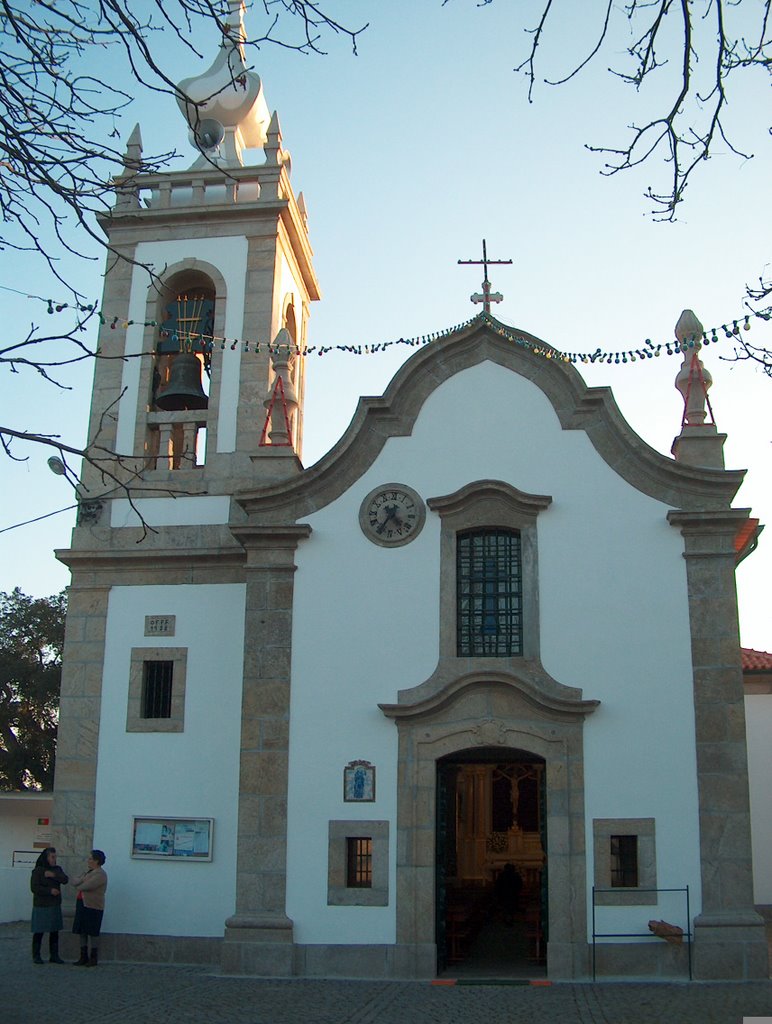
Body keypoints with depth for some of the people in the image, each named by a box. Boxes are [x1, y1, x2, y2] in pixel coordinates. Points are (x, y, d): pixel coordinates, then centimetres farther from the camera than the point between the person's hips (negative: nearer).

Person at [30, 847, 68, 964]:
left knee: (55, 931, 6)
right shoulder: (37, 871, -7)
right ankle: (36, 956, 12)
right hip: (41, 906, -5)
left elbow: (65, 880, -5)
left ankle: (54, 955, 12)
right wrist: (50, 890, -19)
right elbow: (34, 888, -14)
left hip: (55, 906, 5)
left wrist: (53, 875, -18)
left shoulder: (57, 869, 9)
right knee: (39, 932, 1)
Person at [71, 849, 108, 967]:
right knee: (82, 932, 10)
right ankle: (84, 956, 18)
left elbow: (86, 886, -22)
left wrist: (79, 886, -1)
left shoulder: (100, 874, -15)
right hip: (82, 904, 9)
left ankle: (94, 958, 8)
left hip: (93, 906, -9)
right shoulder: (88, 871, 16)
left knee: (93, 933, 0)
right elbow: (74, 882, 12)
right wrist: (81, 881, -8)